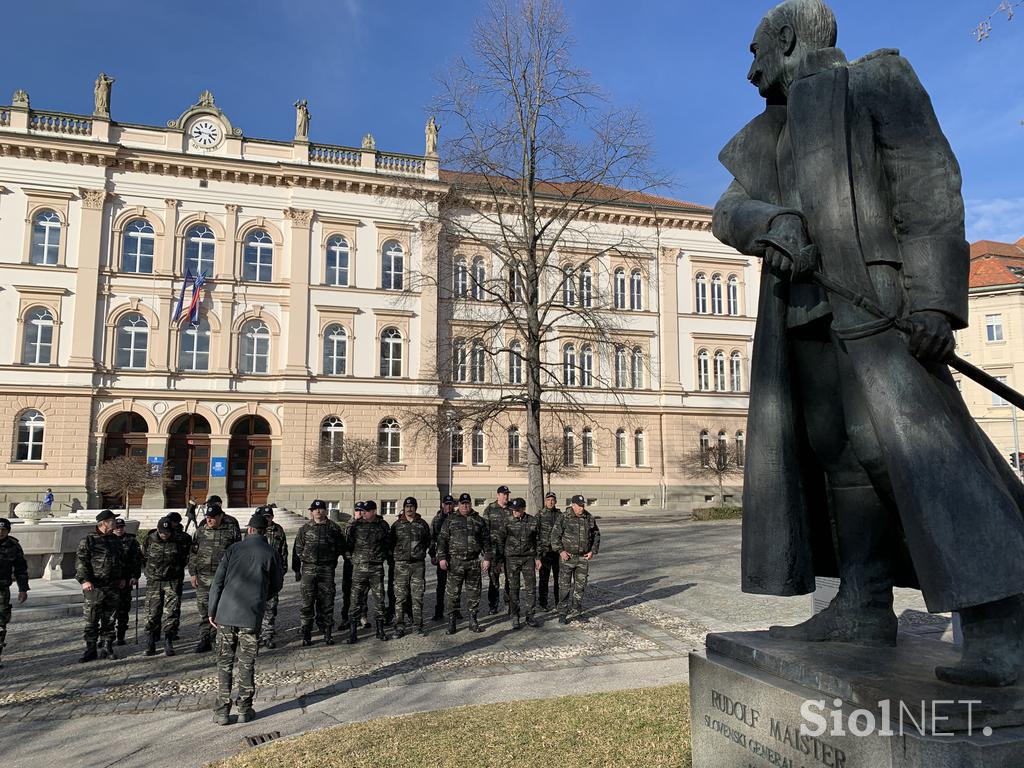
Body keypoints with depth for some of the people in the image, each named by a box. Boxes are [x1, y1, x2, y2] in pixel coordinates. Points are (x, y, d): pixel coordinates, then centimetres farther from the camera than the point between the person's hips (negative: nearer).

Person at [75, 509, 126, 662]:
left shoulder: (115, 541, 15)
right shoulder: (88, 540, -4)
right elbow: (80, 562, -10)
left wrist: (122, 577, 18)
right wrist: (84, 580, -20)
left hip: (112, 587, 5)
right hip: (94, 587, -5)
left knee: (109, 620, 9)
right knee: (91, 620, 0)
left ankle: (107, 648, 16)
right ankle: (91, 649, 10)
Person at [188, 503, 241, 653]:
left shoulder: (231, 531, -1)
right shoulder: (201, 531, 7)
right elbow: (193, 554, 11)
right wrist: (193, 573, 5)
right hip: (204, 576, 3)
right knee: (204, 608, 4)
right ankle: (205, 639, 12)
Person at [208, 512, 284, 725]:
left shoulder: (234, 549, 3)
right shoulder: (271, 553, 1)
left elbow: (217, 582, 1)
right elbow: (277, 585, 10)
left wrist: (212, 611, 8)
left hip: (226, 613, 1)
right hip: (252, 616, -1)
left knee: (224, 662, 10)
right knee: (246, 664, 9)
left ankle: (222, 711, 11)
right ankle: (245, 709, 14)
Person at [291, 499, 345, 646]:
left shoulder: (334, 528, 6)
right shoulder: (304, 529, 7)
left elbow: (341, 547, 14)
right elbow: (297, 550, 10)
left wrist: (331, 558, 7)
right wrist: (297, 569, 7)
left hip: (327, 569, 0)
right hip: (308, 569, 0)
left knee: (327, 602, 3)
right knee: (307, 602, 0)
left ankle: (327, 633, 12)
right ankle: (306, 634, 9)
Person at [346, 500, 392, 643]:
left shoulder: (383, 525, 4)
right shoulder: (355, 525, 0)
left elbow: (388, 544, 17)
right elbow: (347, 544, 4)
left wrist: (383, 556, 9)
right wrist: (352, 556, -1)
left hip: (377, 568, 2)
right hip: (359, 567, -1)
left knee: (379, 599, 6)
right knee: (357, 600, -1)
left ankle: (380, 630, 18)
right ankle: (352, 632, 5)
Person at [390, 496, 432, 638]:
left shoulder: (422, 524, 8)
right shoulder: (397, 525, 6)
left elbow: (428, 541, 17)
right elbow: (390, 543, 11)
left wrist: (420, 552, 9)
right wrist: (394, 555, 4)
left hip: (418, 564, 1)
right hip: (401, 564, -1)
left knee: (418, 596, 3)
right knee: (400, 596, -1)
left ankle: (418, 625, 11)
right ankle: (399, 626, 5)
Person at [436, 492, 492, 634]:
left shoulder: (480, 521, 11)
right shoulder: (450, 520, 7)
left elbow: (487, 541, 10)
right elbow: (442, 540, 4)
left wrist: (487, 558, 2)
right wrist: (442, 557, -6)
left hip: (474, 563, 1)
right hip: (455, 562, -1)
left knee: (474, 591, 7)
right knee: (452, 592, -2)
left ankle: (473, 620, 17)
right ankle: (451, 621, 6)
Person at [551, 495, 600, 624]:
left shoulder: (590, 519, 5)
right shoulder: (564, 519, -5)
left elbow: (597, 535, 14)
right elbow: (555, 536, -3)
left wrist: (593, 551, 4)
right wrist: (561, 551, -11)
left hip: (584, 557, 3)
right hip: (568, 557, -3)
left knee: (580, 586, 8)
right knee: (565, 586, -2)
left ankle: (575, 611, 19)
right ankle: (563, 613, 6)